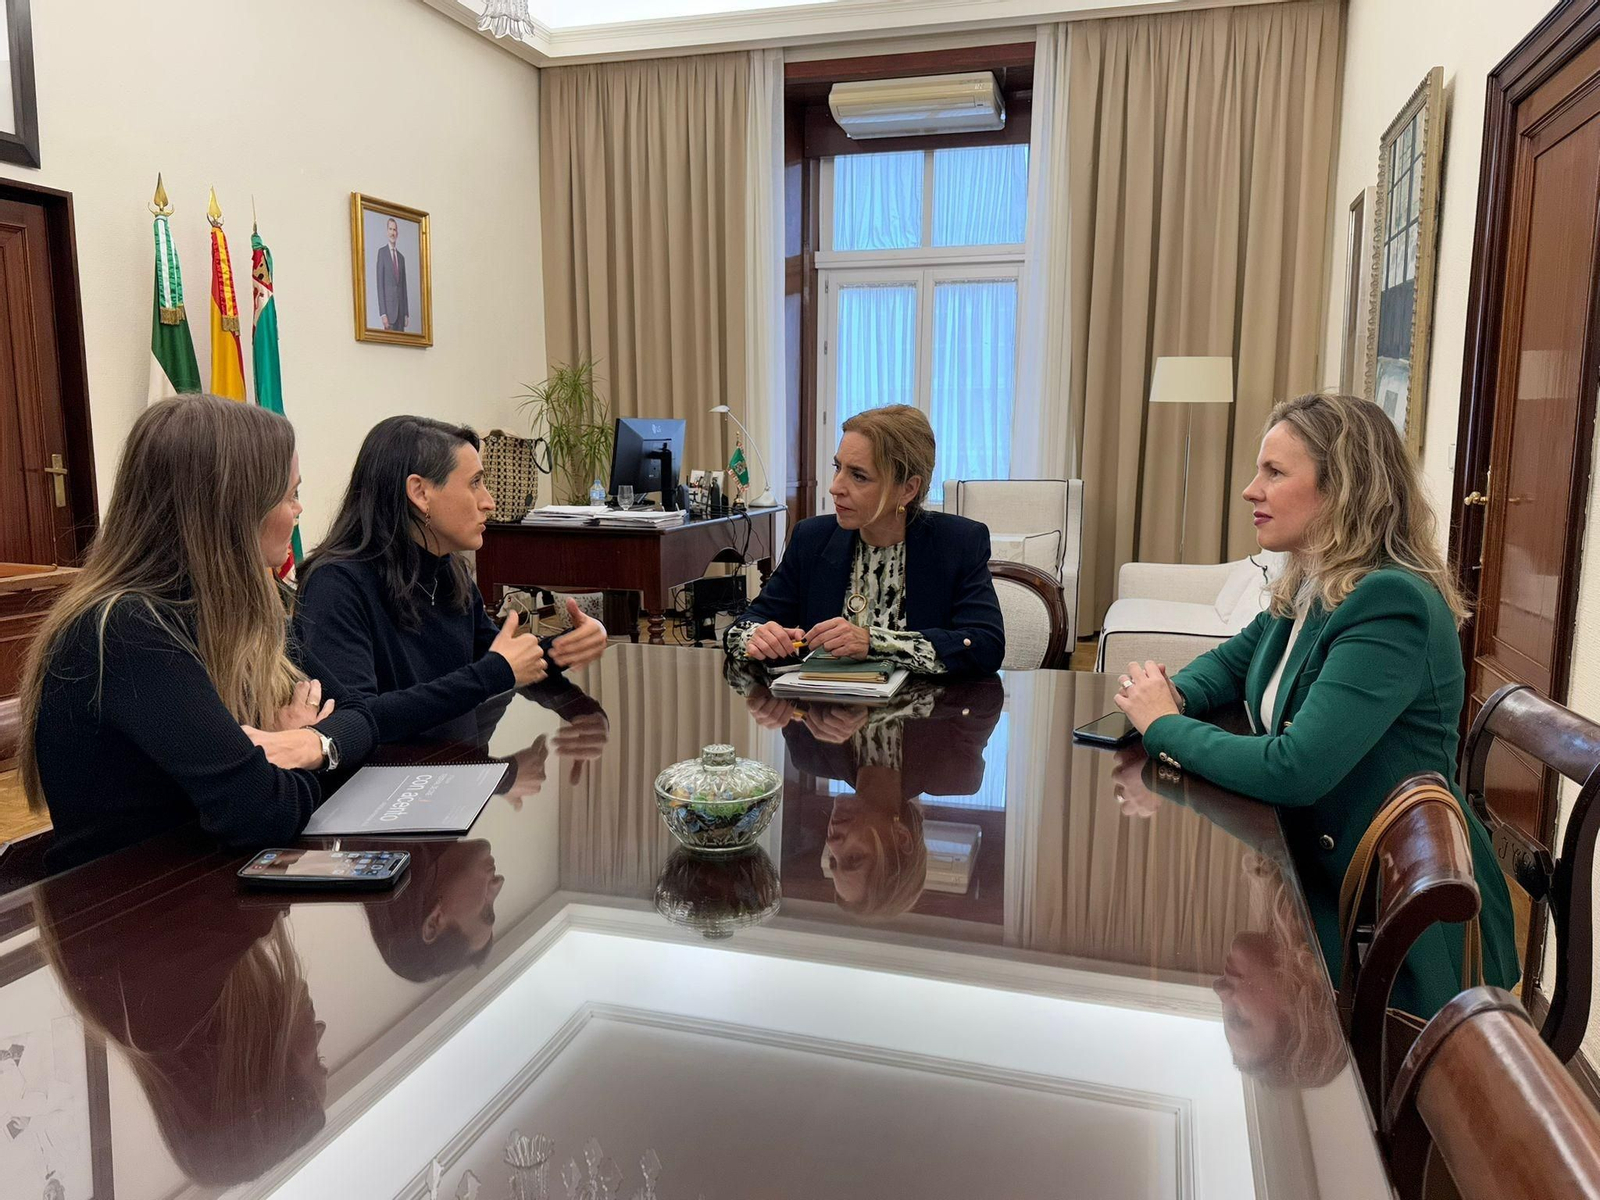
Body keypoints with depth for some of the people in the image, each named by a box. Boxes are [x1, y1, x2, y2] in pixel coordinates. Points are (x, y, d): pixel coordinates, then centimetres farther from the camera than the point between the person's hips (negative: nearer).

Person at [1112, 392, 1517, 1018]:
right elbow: (1231, 661, 19)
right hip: (1314, 868, 7)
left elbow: (1293, 771, -31)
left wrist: (1165, 726, -16)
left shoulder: (1390, 604, -24)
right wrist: (1170, 692, -5)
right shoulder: (1306, 590, 2)